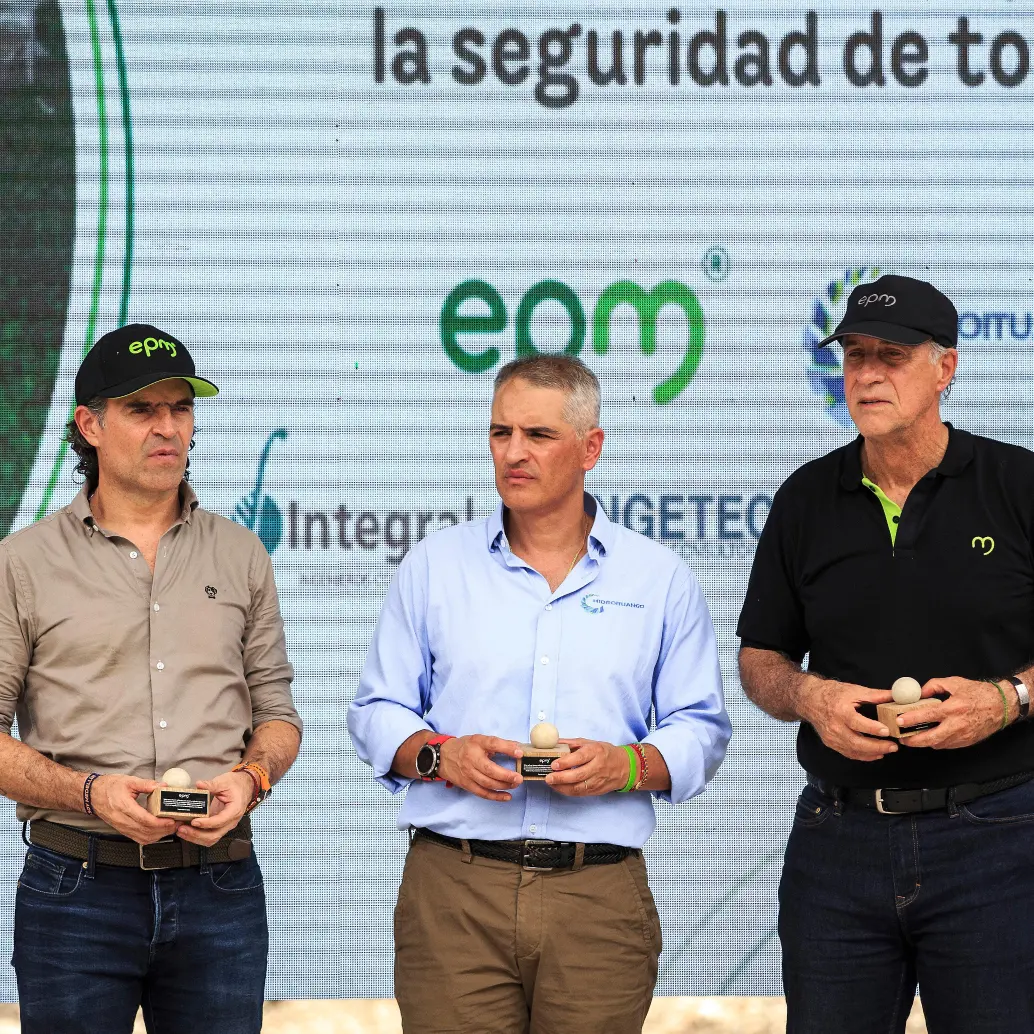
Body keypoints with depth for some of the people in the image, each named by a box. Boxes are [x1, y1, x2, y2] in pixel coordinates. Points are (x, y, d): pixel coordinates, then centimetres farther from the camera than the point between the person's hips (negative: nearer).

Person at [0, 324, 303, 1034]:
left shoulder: (241, 557, 13)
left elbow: (276, 709, 15)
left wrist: (250, 778, -7)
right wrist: (91, 792, -16)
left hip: (220, 888, 2)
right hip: (77, 888, -2)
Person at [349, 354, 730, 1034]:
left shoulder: (661, 580, 9)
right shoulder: (435, 566, 10)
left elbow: (701, 728, 9)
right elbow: (378, 711, 12)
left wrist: (628, 766, -11)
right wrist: (440, 754, -9)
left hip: (600, 899, 0)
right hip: (453, 892, 0)